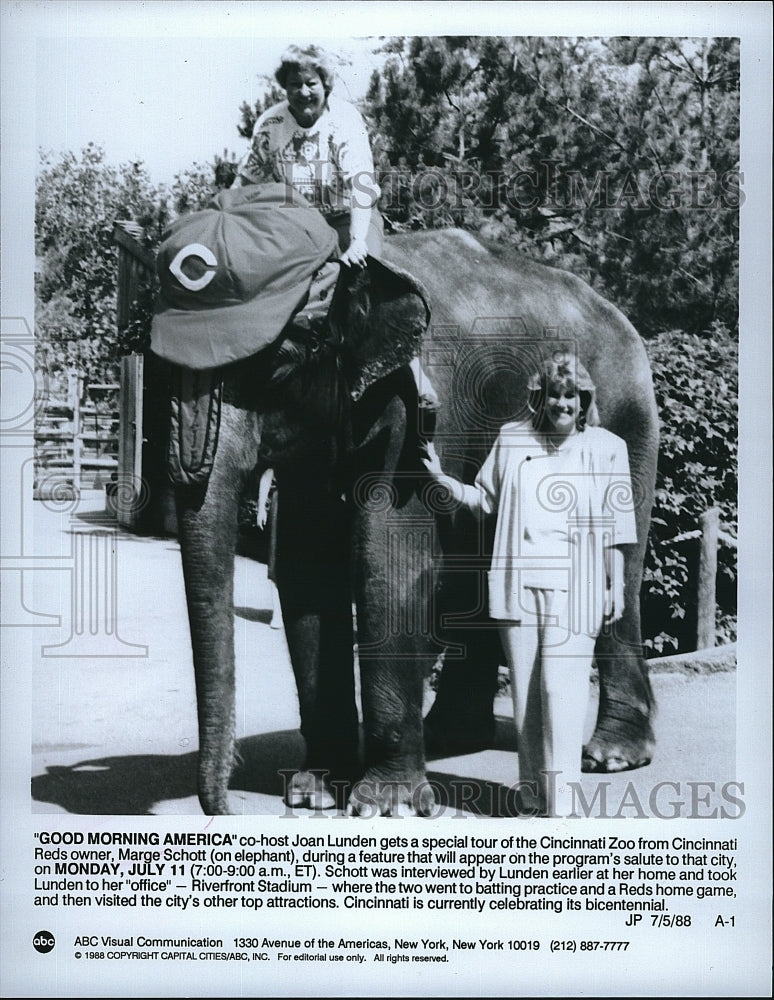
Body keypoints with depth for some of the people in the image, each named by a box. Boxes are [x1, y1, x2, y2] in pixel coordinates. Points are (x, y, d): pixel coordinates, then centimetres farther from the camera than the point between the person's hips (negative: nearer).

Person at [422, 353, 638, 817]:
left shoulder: (606, 447, 3)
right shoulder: (512, 439, 10)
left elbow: (615, 526, 5)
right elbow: (486, 498, 19)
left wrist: (616, 586, 4)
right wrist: (443, 478, 6)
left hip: (574, 587, -3)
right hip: (518, 583, 3)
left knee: (561, 687, -10)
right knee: (524, 687, 6)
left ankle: (561, 796, -4)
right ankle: (532, 789, 17)